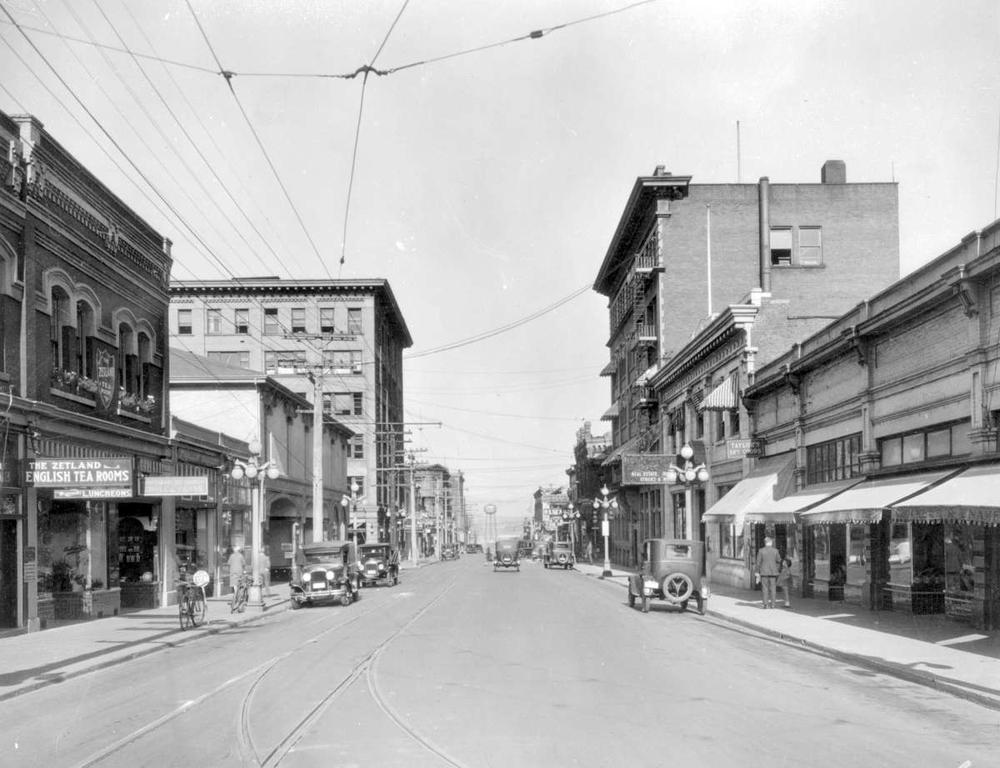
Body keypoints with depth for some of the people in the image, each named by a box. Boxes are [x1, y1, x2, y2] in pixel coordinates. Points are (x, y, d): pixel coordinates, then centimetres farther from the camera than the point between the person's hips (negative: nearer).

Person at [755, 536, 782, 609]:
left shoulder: (761, 550, -5)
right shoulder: (775, 551, -2)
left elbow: (758, 562, -5)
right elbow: (779, 561, 2)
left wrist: (757, 572, 1)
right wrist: (778, 571, 15)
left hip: (764, 572, -1)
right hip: (773, 572, 1)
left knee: (765, 588, 3)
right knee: (772, 588, 7)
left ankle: (766, 604, -1)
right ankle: (772, 604, 5)